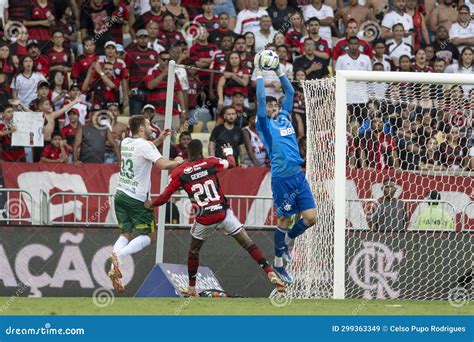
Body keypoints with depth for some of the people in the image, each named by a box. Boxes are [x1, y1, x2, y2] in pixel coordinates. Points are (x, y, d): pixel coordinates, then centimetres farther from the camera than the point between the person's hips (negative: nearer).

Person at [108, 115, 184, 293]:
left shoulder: (126, 142, 11)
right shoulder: (145, 145, -13)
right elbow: (163, 164, -25)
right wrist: (177, 162, -5)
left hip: (120, 193, 7)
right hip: (137, 198, -7)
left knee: (125, 234, 12)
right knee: (147, 235, 4)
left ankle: (114, 269, -5)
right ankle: (119, 255, -18)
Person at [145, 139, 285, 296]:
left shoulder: (179, 173, -1)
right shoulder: (211, 163, 1)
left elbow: (164, 197, 0)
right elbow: (231, 163, 20)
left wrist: (150, 205, 19)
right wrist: (229, 152, 43)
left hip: (204, 220, 0)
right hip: (223, 213, 0)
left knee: (193, 252, 24)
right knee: (249, 244, 4)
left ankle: (191, 288, 28)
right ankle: (270, 273, -7)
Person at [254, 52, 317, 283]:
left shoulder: (284, 117, 16)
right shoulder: (264, 124, -1)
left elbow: (290, 91, 22)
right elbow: (261, 98, -10)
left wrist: (278, 70, 18)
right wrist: (259, 72, -5)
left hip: (298, 175, 6)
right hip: (282, 177, -6)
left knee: (310, 217, 0)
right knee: (285, 219, 1)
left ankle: (285, 242, 26)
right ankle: (278, 263, 16)